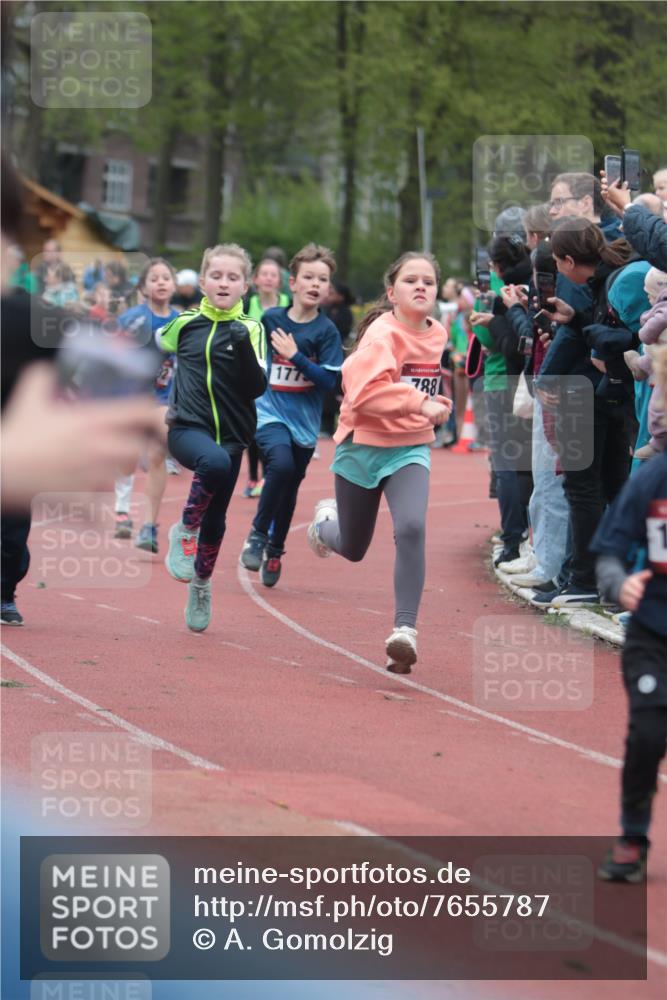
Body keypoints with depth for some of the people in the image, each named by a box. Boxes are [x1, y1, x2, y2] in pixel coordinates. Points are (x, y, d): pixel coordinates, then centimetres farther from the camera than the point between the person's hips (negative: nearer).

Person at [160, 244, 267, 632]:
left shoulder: (251, 330, -2)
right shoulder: (185, 324, 1)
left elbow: (258, 387, -13)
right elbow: (159, 344, 24)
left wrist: (244, 348, -26)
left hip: (230, 435, 2)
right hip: (187, 428, -2)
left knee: (215, 522, 11)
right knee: (214, 462, -36)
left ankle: (201, 586, 36)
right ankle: (185, 531, -14)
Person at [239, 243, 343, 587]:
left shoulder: (327, 332, -6)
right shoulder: (270, 320, -2)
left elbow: (329, 381, -14)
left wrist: (295, 356, -19)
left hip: (304, 421, 1)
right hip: (269, 413, -1)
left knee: (289, 490, 12)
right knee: (281, 463, -29)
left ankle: (274, 552, 34)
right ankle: (257, 535, -12)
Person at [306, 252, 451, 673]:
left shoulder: (437, 334, 3)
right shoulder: (383, 333, -18)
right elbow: (364, 390, -32)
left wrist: (434, 405, 9)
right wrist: (419, 404, -34)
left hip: (410, 449, 3)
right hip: (363, 447, -3)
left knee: (411, 529, -24)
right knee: (353, 548, 14)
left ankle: (405, 630, -22)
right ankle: (327, 521, 53)